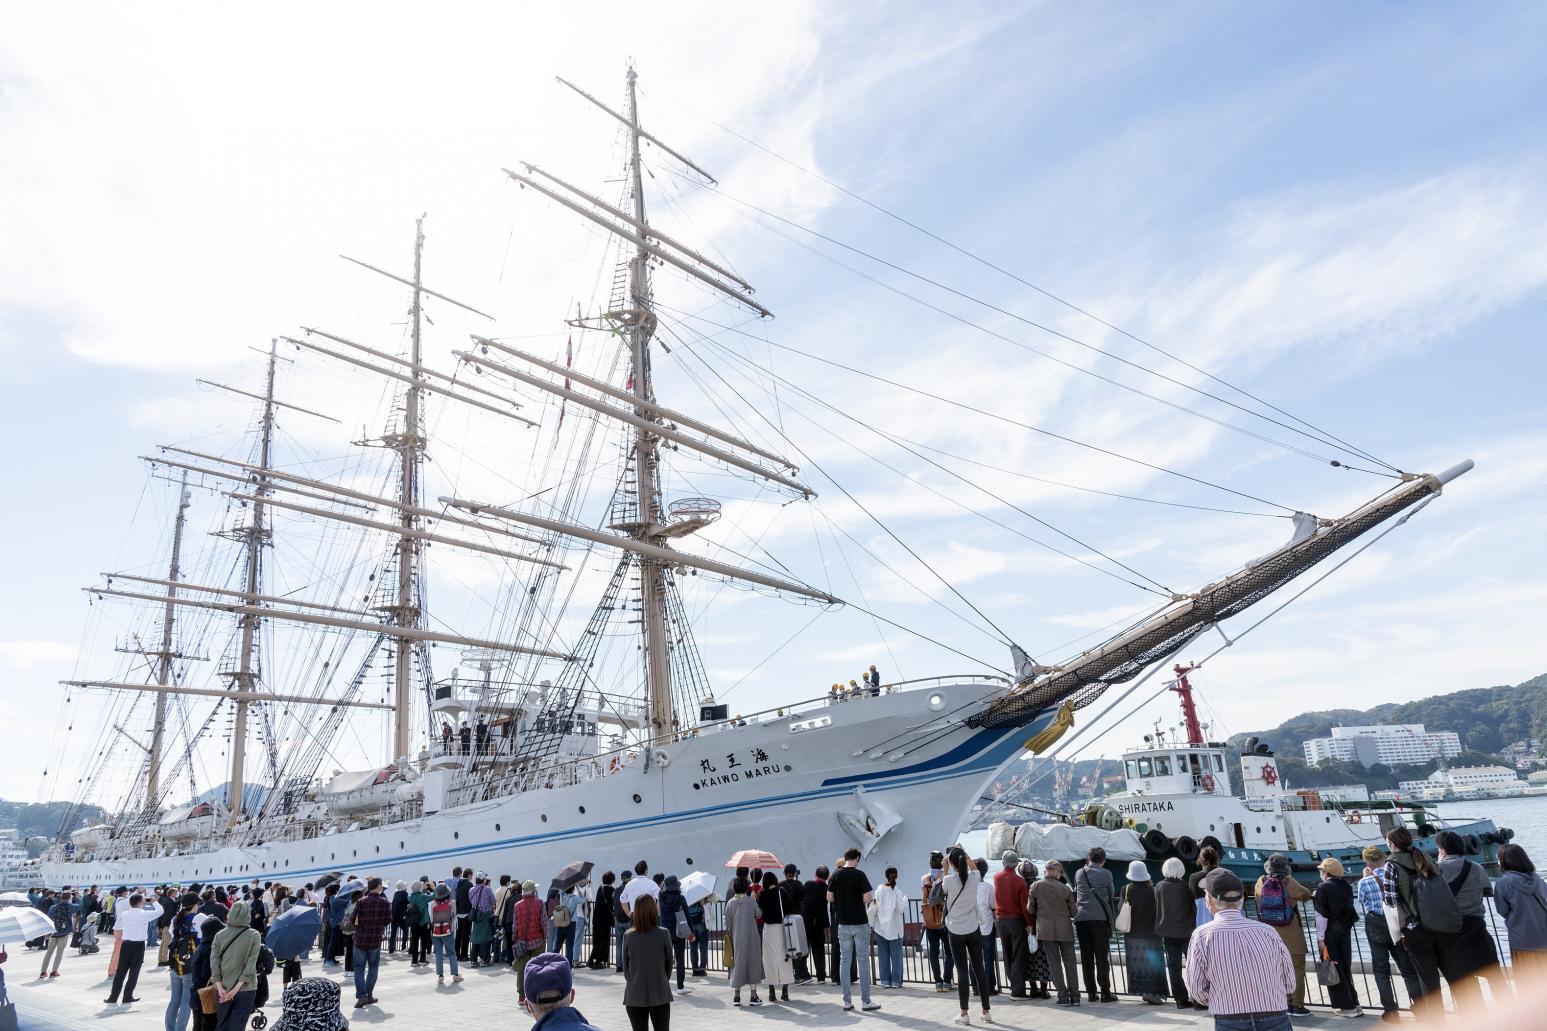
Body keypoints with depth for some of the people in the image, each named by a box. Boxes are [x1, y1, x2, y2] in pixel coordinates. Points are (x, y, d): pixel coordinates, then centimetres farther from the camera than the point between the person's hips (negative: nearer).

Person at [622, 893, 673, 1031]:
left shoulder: (628, 936, -7)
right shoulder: (664, 934, -10)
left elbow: (625, 965, 1)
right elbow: (669, 963, 0)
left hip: (635, 996, 1)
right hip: (660, 994, -1)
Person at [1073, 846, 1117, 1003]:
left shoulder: (1079, 873, 9)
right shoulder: (1106, 874, 0)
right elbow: (1111, 894, 11)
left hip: (1081, 918, 3)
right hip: (1100, 918, -3)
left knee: (1086, 957, 7)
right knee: (1102, 956, 3)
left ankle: (1091, 992, 10)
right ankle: (1105, 992, 4)